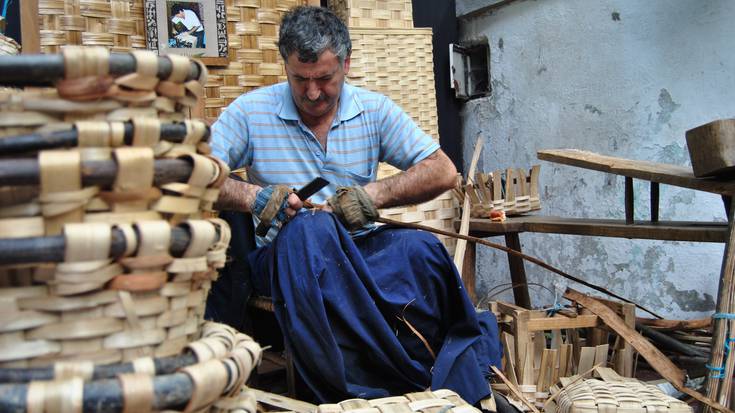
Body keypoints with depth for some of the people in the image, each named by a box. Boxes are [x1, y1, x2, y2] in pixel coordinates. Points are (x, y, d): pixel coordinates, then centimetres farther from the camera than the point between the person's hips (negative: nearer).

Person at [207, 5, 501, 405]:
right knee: (311, 229, -38)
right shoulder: (250, 112, 0)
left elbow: (443, 172, 3)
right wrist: (252, 196, -24)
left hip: (362, 247, 2)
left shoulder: (375, 110, 7)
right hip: (282, 252, -2)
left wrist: (375, 194, -13)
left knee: (421, 248, -31)